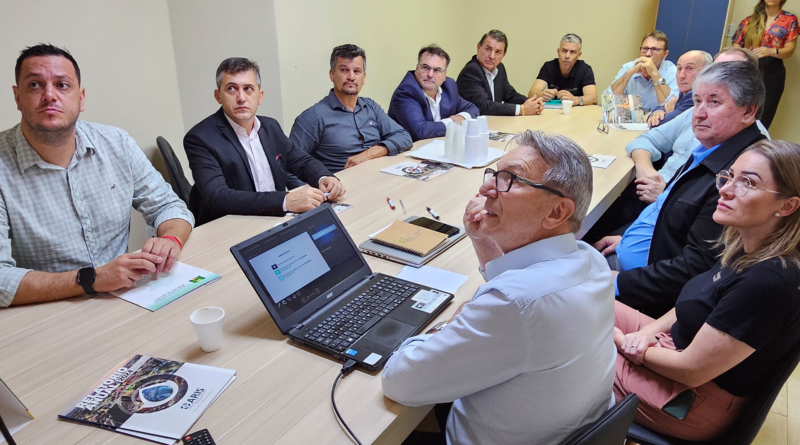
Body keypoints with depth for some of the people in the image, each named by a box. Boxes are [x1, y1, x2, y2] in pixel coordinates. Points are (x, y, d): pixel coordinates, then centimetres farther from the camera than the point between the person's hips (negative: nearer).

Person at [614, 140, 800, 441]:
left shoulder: (768, 283, -32)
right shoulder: (745, 247, -4)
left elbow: (691, 371, -26)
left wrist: (622, 342, -12)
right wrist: (650, 331, -6)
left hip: (695, 402, -8)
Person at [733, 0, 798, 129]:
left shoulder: (790, 20, 7)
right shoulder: (750, 20, 12)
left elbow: (789, 50, 0)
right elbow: (736, 46, 10)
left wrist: (772, 51, -21)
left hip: (772, 73, -1)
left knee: (761, 121, -4)